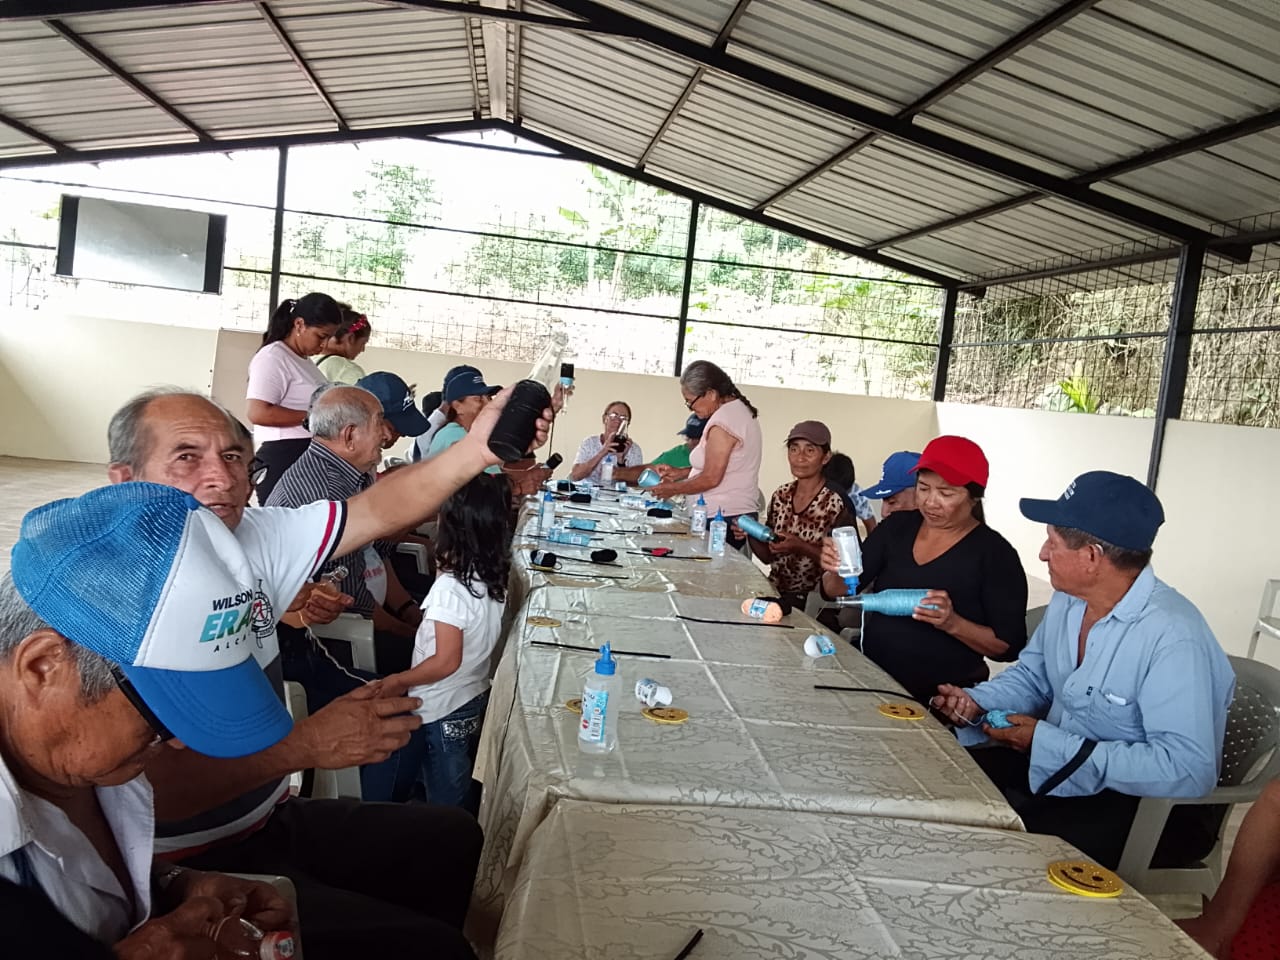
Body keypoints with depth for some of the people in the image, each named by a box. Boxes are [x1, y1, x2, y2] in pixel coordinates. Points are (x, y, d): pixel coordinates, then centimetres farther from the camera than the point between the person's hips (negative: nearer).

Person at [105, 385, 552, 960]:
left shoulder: (254, 538, -2)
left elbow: (377, 512, -12)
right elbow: (147, 788, -31)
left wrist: (477, 449, -26)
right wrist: (305, 745, -34)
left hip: (271, 820, 8)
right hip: (192, 870, -8)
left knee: (453, 837, 18)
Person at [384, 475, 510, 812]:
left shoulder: (450, 588, -28)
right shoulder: (494, 576, -5)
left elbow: (446, 662, -25)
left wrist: (394, 682, -14)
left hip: (445, 711, -7)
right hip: (476, 697, 7)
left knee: (447, 802, 11)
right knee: (467, 789, 25)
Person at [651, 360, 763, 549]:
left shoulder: (723, 419, -16)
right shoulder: (740, 409, 14)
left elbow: (711, 478, -17)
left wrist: (673, 489, -3)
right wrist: (680, 473, 17)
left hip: (723, 518, -10)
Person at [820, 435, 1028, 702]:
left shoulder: (996, 553, -7)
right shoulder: (897, 527, 5)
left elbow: (1010, 646, -6)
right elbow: (837, 592, 4)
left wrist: (953, 624, -22)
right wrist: (835, 572, -17)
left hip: (941, 699, -4)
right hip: (869, 679, 5)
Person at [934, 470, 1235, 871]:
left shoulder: (1173, 637, -27)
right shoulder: (1068, 601, -1)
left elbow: (1187, 770, -31)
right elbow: (1033, 675, 15)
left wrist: (1049, 743, -27)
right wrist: (978, 701, -6)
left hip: (1149, 804, -7)